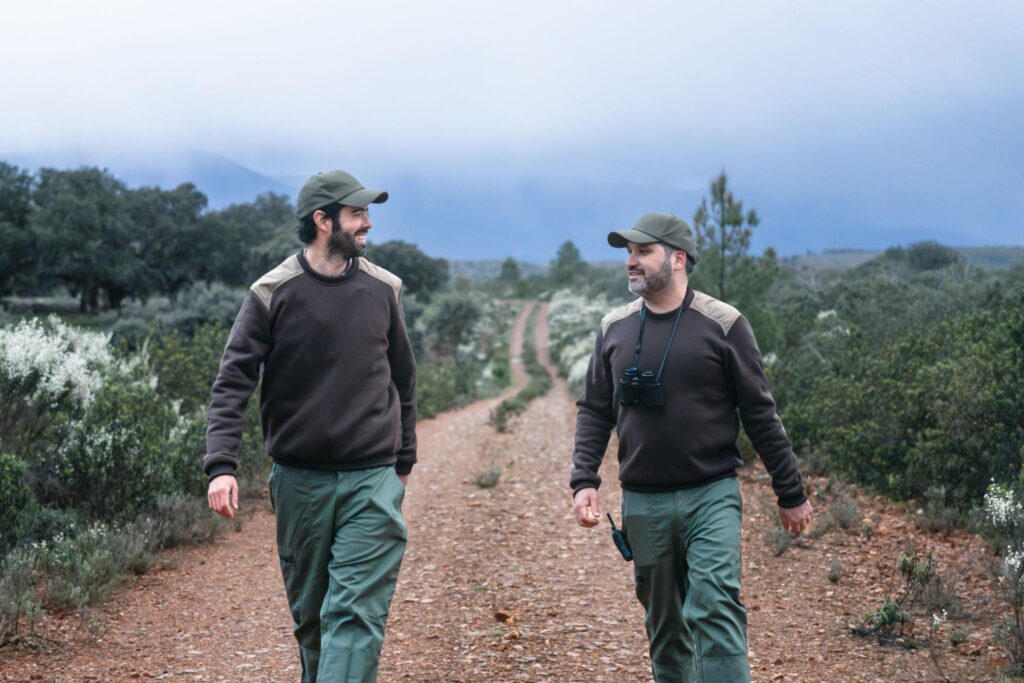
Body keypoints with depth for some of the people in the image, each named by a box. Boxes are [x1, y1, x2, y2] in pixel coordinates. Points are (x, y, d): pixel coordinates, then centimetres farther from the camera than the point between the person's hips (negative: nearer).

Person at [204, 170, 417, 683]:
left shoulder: (382, 289, 4)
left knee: (356, 614, -10)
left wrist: (404, 463, 18)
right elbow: (232, 383, -7)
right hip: (299, 482, 0)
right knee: (310, 615, 13)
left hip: (372, 482, 0)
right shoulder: (273, 294, -4)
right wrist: (221, 466, -19)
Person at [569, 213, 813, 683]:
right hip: (643, 503, 4)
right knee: (664, 624, 11)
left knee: (715, 608, -16)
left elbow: (760, 415, -1)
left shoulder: (722, 325, -5)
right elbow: (594, 411, 9)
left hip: (711, 497, -4)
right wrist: (583, 481, -4)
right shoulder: (615, 328, 5)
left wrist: (791, 494, 2)